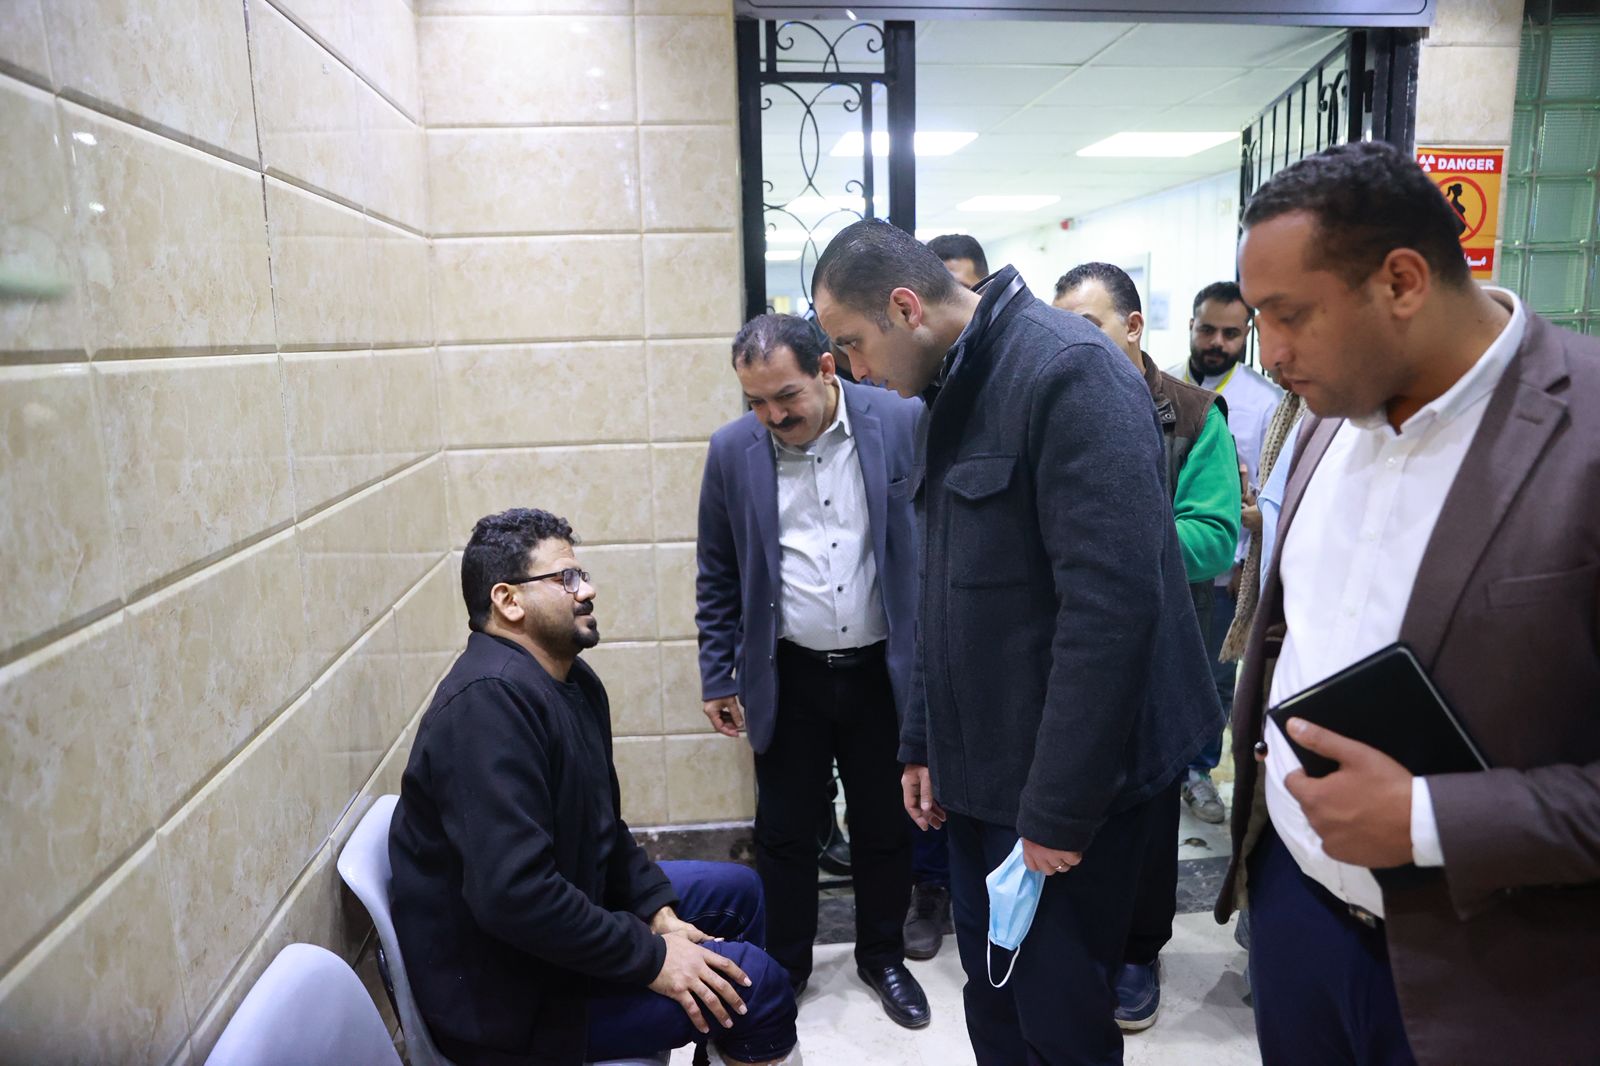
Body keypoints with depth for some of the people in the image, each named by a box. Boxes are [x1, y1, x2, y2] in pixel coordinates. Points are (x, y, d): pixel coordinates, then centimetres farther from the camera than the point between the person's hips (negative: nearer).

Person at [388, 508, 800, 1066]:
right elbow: (513, 893, -33)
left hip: (564, 910, 10)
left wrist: (658, 911, -1)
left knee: (736, 890, 16)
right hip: (503, 986, -10)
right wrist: (651, 957, -24)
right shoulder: (491, 700, -28)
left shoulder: (572, 680, 3)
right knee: (756, 980, -13)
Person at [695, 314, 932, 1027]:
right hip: (787, 676, 1)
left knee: (884, 828, 16)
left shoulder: (902, 422, -10)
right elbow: (717, 577, 4)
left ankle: (882, 957, 39)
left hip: (883, 670, 0)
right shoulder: (732, 450, -5)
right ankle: (785, 967, 35)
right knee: (784, 833, 13)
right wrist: (717, 679, 4)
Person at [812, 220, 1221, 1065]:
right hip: (981, 765, 8)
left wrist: (1060, 806, -20)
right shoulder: (949, 393, 10)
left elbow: (1112, 603, -24)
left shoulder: (1067, 372, -18)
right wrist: (923, 741, 15)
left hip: (1064, 779, -8)